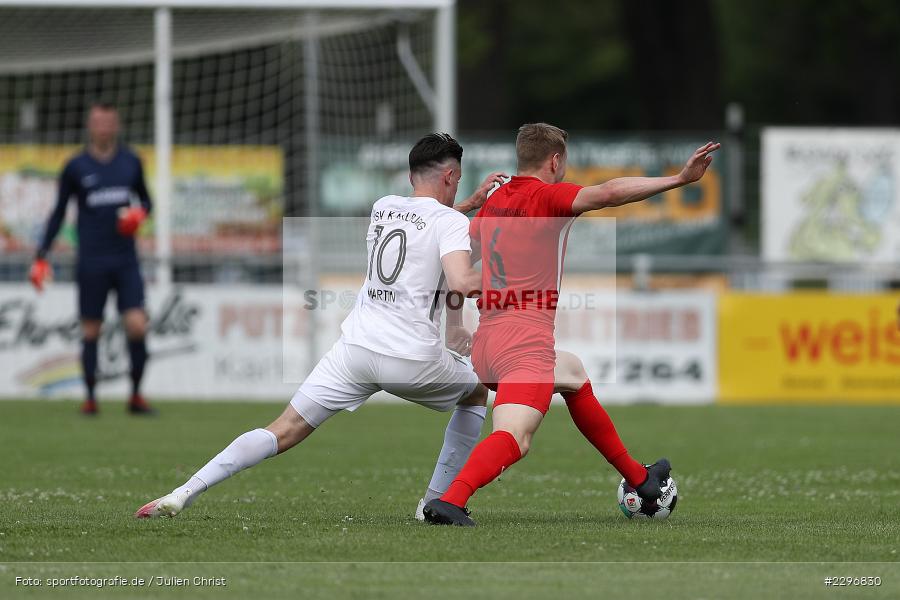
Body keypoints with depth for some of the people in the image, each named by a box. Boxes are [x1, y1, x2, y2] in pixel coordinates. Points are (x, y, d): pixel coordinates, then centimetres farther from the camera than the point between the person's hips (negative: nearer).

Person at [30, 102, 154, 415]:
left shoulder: (131, 162, 7)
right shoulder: (76, 168, 1)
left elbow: (144, 199, 20)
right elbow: (59, 213, 8)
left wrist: (139, 213, -4)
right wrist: (42, 256, 4)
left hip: (126, 260, 1)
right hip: (91, 263, -1)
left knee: (137, 326, -9)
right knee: (91, 331, 2)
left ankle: (136, 395, 3)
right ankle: (90, 398, 12)